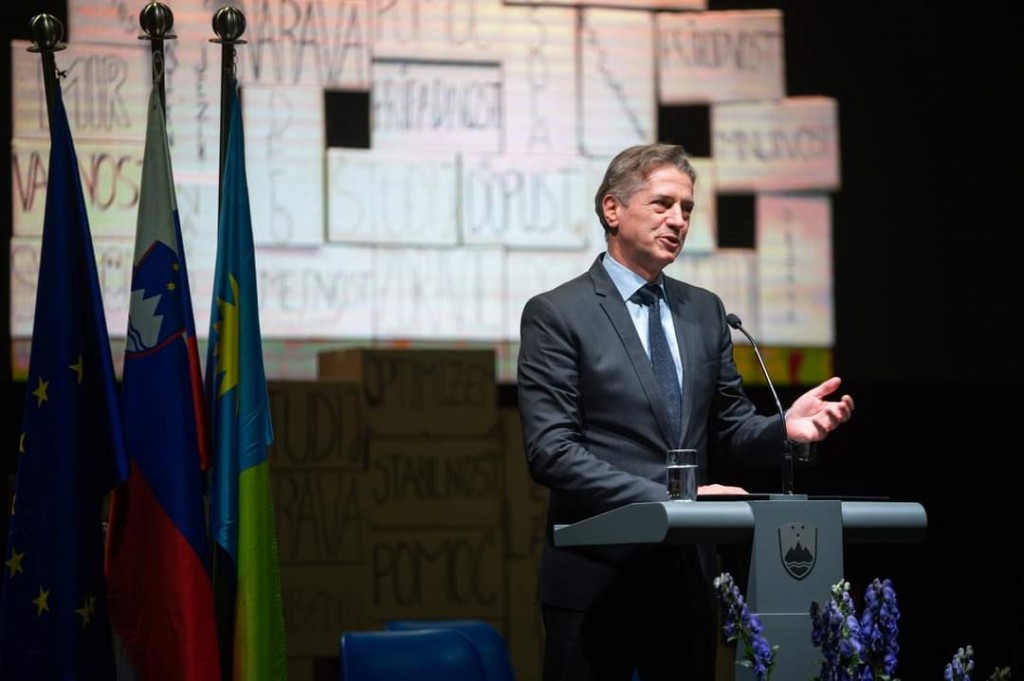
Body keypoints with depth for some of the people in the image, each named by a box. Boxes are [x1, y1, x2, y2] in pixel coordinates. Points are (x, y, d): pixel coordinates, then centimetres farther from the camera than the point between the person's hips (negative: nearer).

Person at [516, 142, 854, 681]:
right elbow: (551, 452, -14)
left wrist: (784, 428, -8)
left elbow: (729, 427, 16)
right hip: (596, 577, -5)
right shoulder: (556, 315, -6)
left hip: (687, 575, 5)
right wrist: (667, 499, -21)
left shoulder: (705, 311, 13)